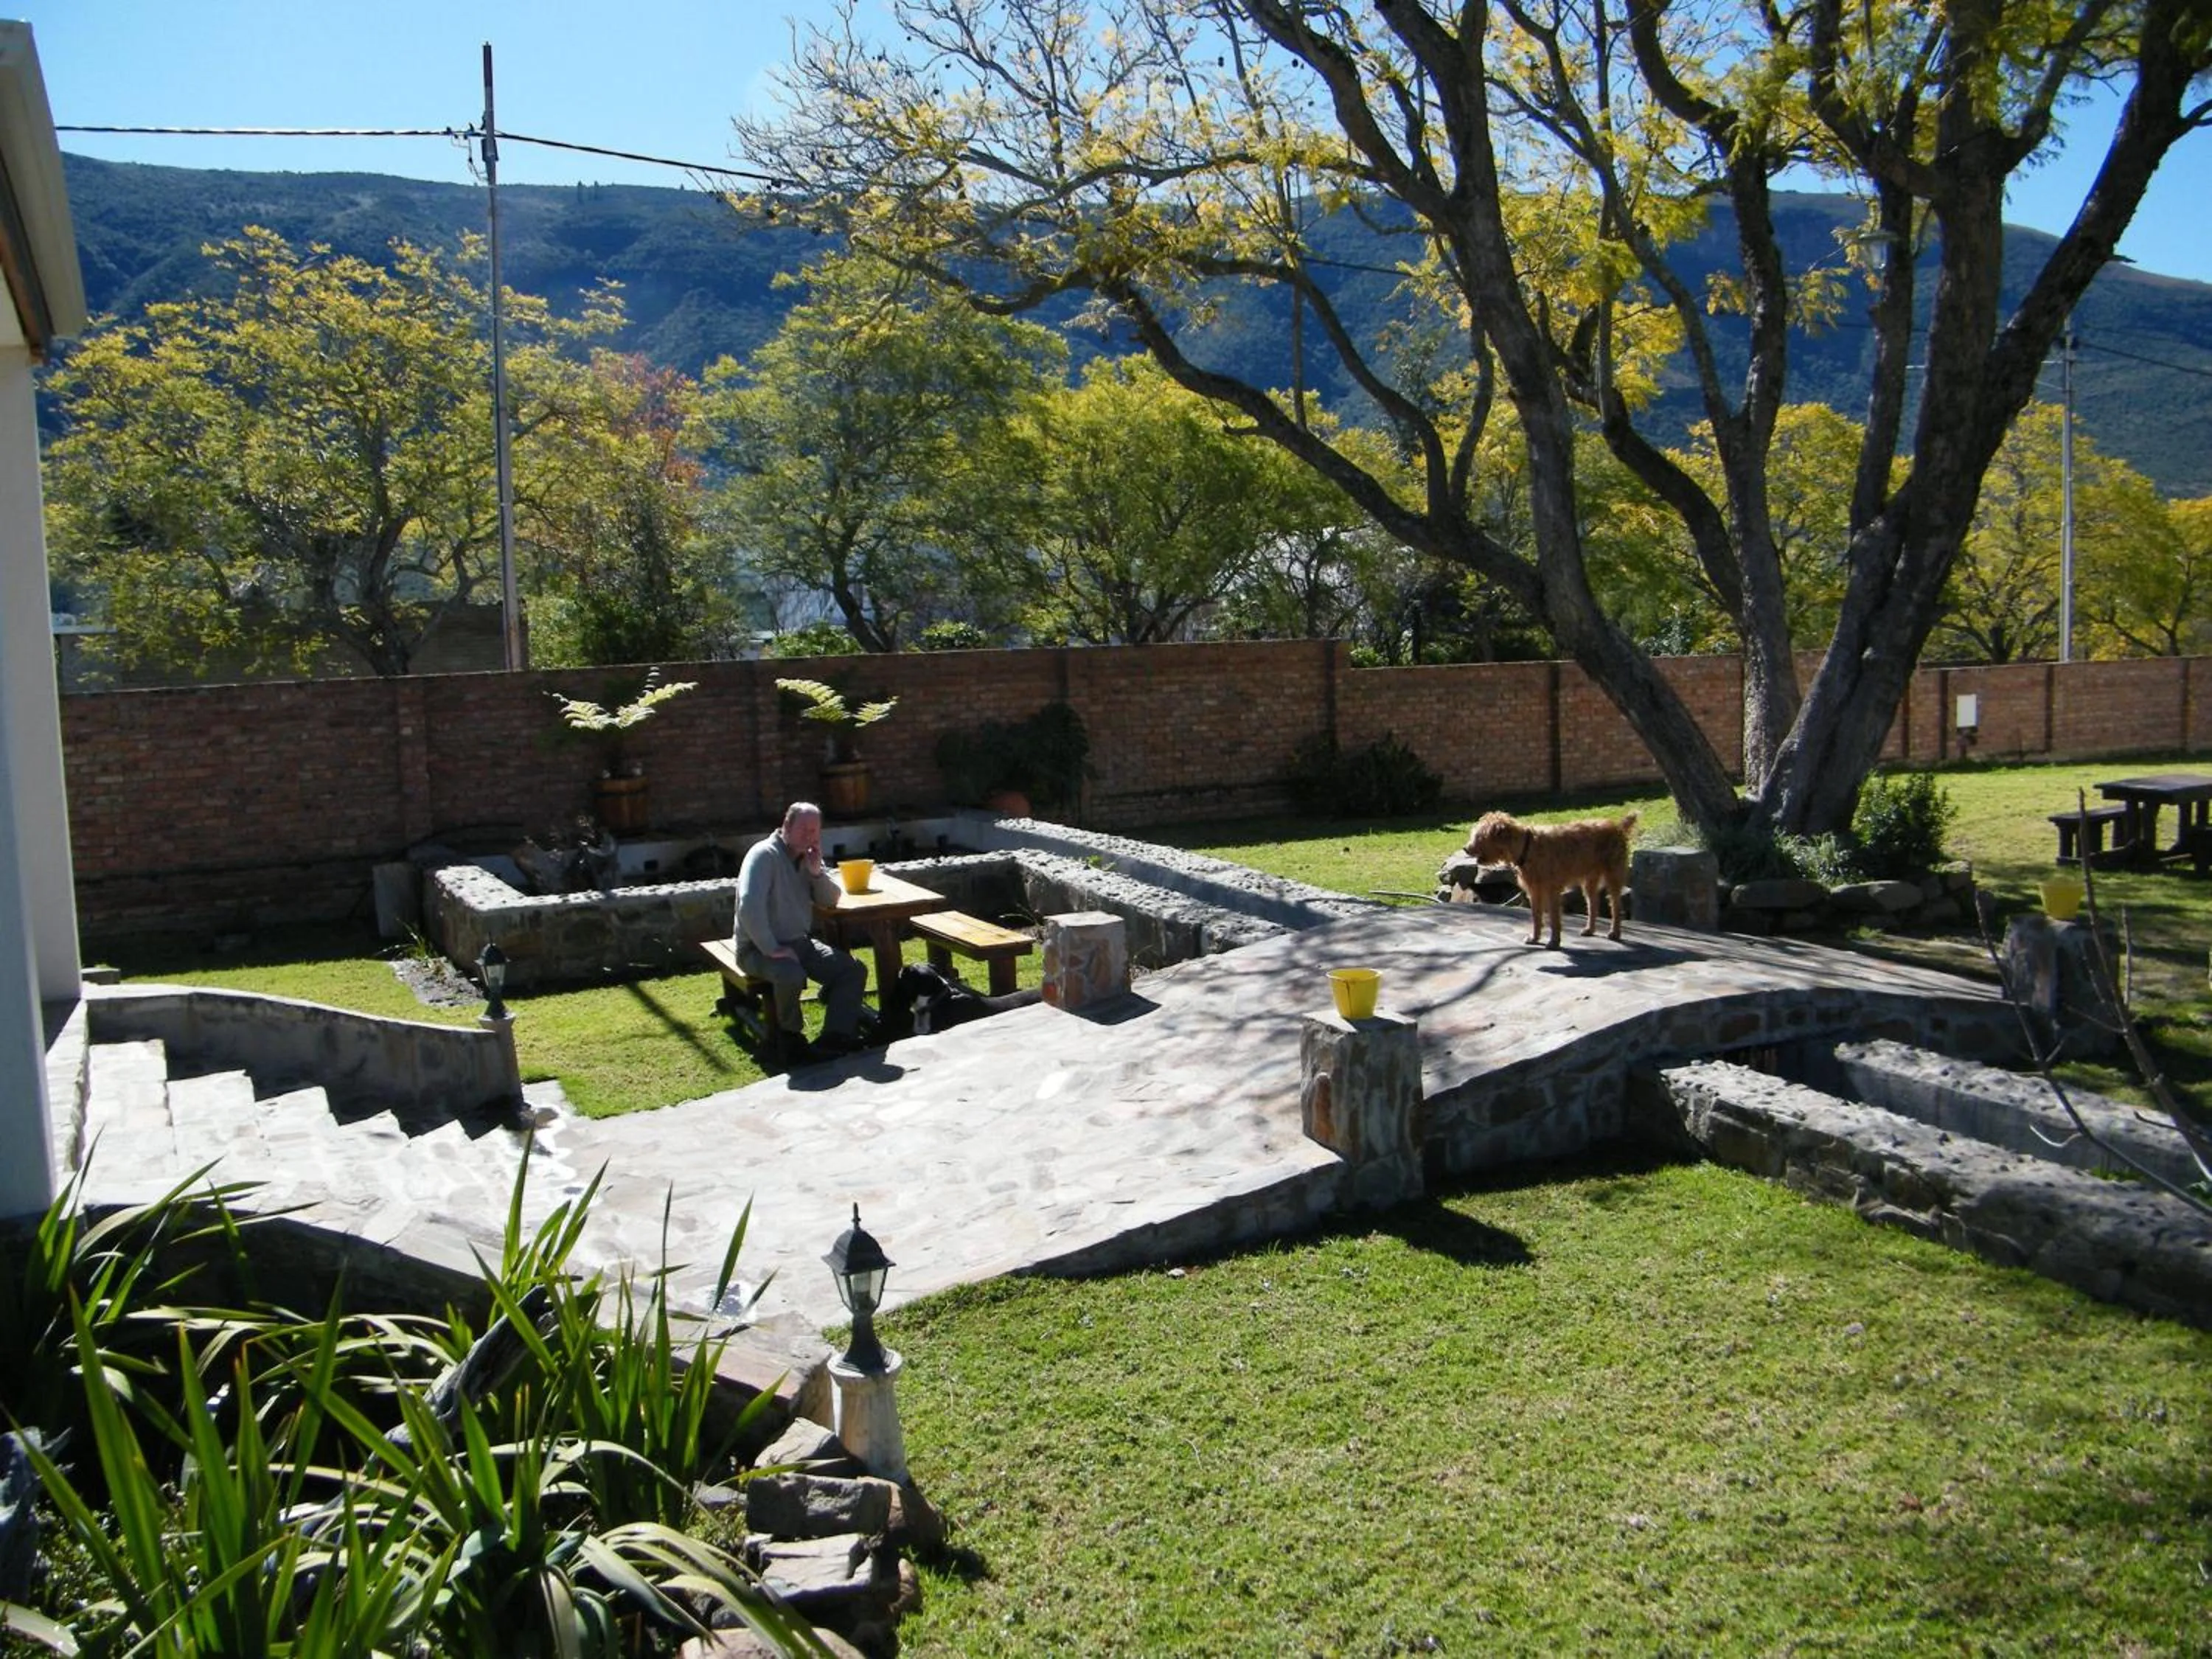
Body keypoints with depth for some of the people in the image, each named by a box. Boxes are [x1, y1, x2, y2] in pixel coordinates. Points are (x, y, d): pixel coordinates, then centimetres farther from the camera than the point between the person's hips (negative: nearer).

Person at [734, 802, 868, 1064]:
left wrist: (816, 872, -10)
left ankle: (834, 1038, -14)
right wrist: (772, 949, -28)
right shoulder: (765, 855, -17)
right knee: (792, 975, -37)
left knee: (854, 971, -8)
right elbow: (749, 907, -28)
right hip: (760, 948, -8)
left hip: (800, 942, 8)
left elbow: (831, 901, 8)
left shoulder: (808, 857, 9)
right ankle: (792, 1041, -13)